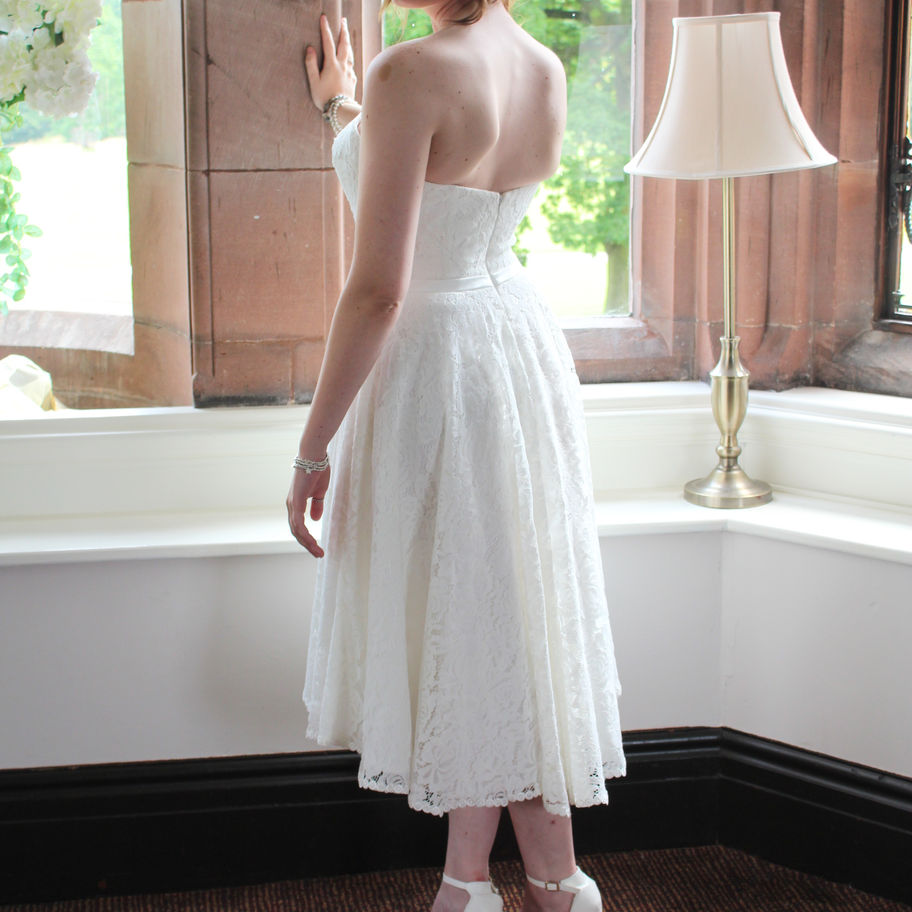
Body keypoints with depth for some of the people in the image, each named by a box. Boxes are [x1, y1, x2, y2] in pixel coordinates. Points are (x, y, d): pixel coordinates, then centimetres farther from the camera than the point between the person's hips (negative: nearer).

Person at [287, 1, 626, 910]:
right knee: (513, 614, 16)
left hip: (434, 364, -8)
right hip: (525, 347, 8)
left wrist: (313, 448, -13)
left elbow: (378, 290, -22)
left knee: (461, 631, 6)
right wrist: (340, 107, 33)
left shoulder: (411, 75, -21)